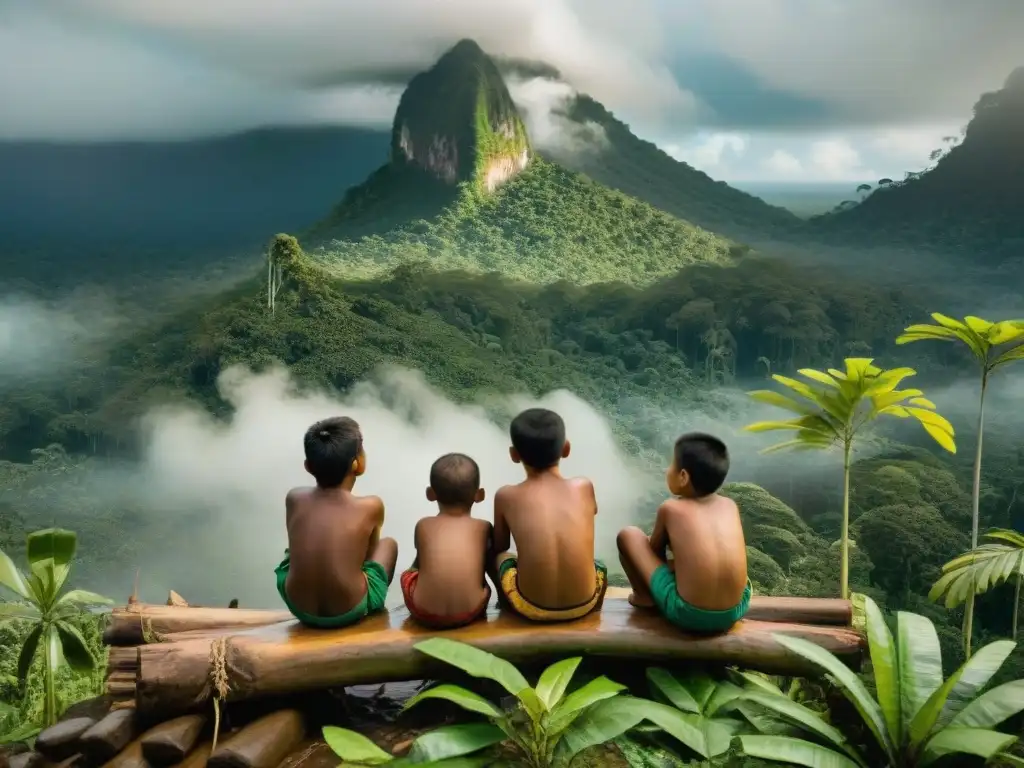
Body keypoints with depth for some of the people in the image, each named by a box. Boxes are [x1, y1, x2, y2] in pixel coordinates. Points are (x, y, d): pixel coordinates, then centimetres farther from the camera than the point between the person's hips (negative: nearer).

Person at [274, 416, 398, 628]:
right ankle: (375, 609, 38)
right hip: (350, 611, -2)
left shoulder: (294, 498, -7)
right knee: (388, 544, 23)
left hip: (298, 607, 3)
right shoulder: (371, 506, -14)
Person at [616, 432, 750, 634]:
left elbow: (655, 549, 16)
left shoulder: (670, 509, -2)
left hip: (688, 614, -5)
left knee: (628, 535, 8)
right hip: (736, 610, 5)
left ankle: (644, 596, 25)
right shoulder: (730, 505, 8)